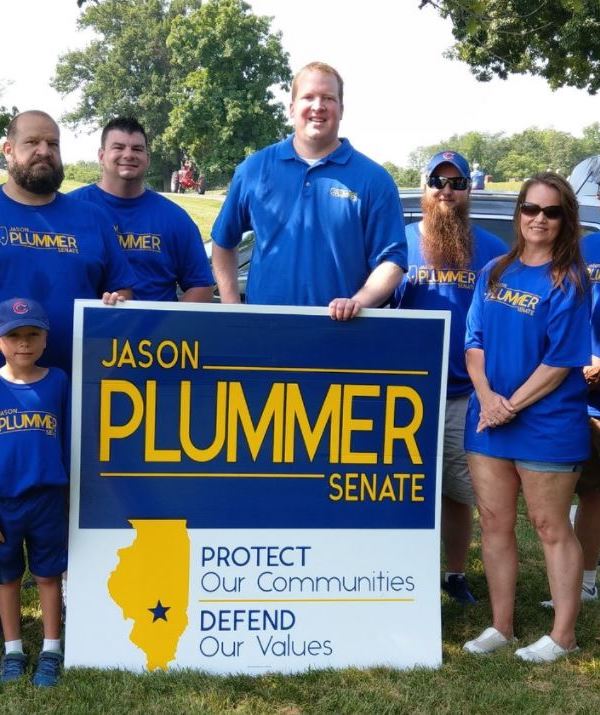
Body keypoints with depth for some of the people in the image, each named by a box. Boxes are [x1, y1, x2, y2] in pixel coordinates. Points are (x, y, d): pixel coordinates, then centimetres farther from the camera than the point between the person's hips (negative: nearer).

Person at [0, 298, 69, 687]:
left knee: (49, 575, 12)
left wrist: (69, 492, 2)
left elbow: (69, 439, 1)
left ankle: (51, 652, 26)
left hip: (47, 500, 0)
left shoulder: (58, 381, -5)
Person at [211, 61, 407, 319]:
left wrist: (359, 301, -22)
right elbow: (223, 242, 14)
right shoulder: (254, 169, 5)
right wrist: (231, 307, 5)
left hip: (341, 329, -1)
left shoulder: (374, 179, -1)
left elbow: (391, 260, -5)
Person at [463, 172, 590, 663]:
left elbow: (562, 361, -12)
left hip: (547, 424, -5)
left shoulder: (569, 281, -7)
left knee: (551, 527, 4)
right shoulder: (494, 273, 9)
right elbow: (475, 339, 6)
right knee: (495, 522, 10)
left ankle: (563, 635, 17)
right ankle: (501, 627, 23)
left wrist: (512, 405, -15)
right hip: (488, 417, 6)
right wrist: (486, 396, -10)